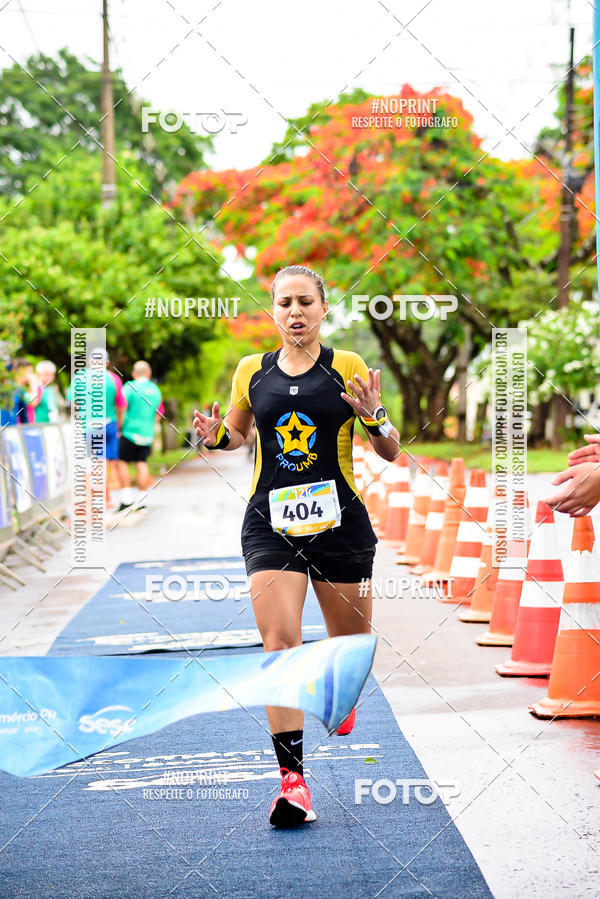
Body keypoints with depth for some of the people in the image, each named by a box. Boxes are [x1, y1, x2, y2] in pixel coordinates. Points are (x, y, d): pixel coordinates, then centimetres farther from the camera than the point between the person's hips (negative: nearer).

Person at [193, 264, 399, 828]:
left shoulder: (346, 368, -1)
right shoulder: (251, 371, 5)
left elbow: (390, 453, 3)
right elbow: (239, 432, 23)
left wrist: (374, 416, -18)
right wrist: (216, 436, 0)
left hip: (339, 521, 0)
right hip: (271, 522, 0)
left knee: (352, 643, 11)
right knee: (280, 641, -16)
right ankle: (292, 777, -14)